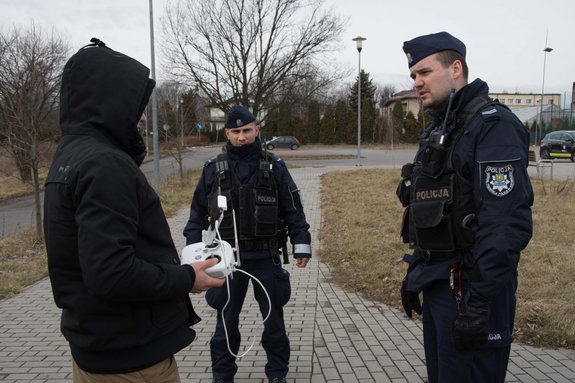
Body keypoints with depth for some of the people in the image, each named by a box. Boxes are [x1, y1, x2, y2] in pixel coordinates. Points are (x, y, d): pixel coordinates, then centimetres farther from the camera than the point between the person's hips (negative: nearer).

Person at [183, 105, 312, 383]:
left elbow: (293, 209, 1)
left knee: (273, 316, 12)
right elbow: (198, 212, 7)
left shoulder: (274, 167, -1)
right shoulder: (213, 169, 1)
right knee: (226, 318, 12)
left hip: (267, 257, 0)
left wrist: (301, 245, -4)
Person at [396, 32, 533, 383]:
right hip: (438, 285, 9)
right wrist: (415, 273, 19)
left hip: (470, 290, -9)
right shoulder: (438, 130, 15)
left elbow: (507, 224, -23)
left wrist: (480, 302, -24)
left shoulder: (492, 125, -14)